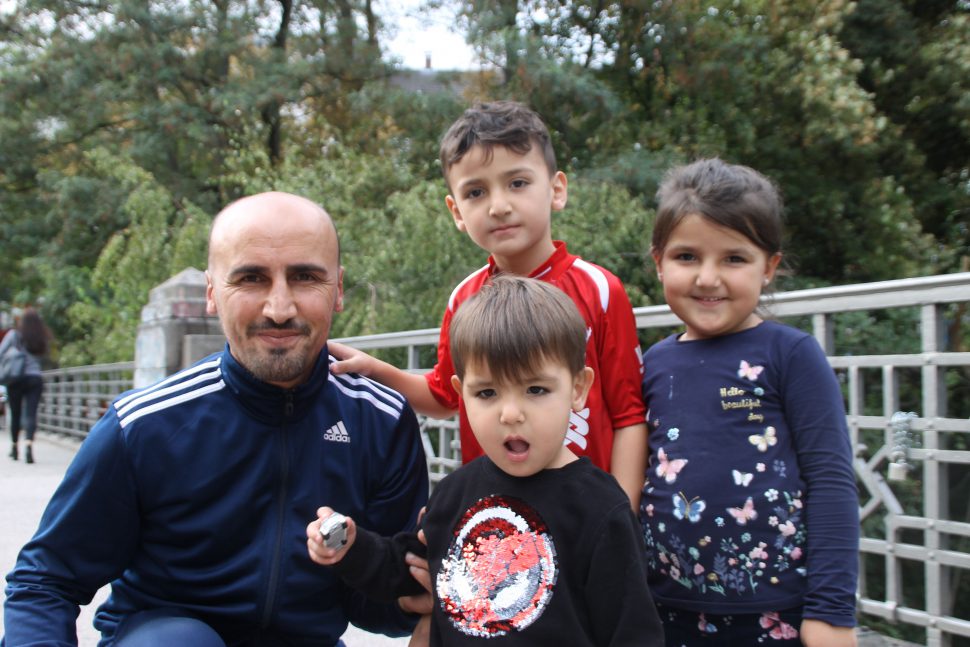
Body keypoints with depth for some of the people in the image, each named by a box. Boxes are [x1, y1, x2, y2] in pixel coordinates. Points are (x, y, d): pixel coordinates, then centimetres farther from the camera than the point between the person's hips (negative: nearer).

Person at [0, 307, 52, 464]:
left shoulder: (14, 335, -2)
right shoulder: (43, 339, 5)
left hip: (16, 379, -1)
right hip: (36, 379, 1)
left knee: (15, 414, 13)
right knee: (31, 414, -6)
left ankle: (14, 447, 24)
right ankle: (28, 444, -26)